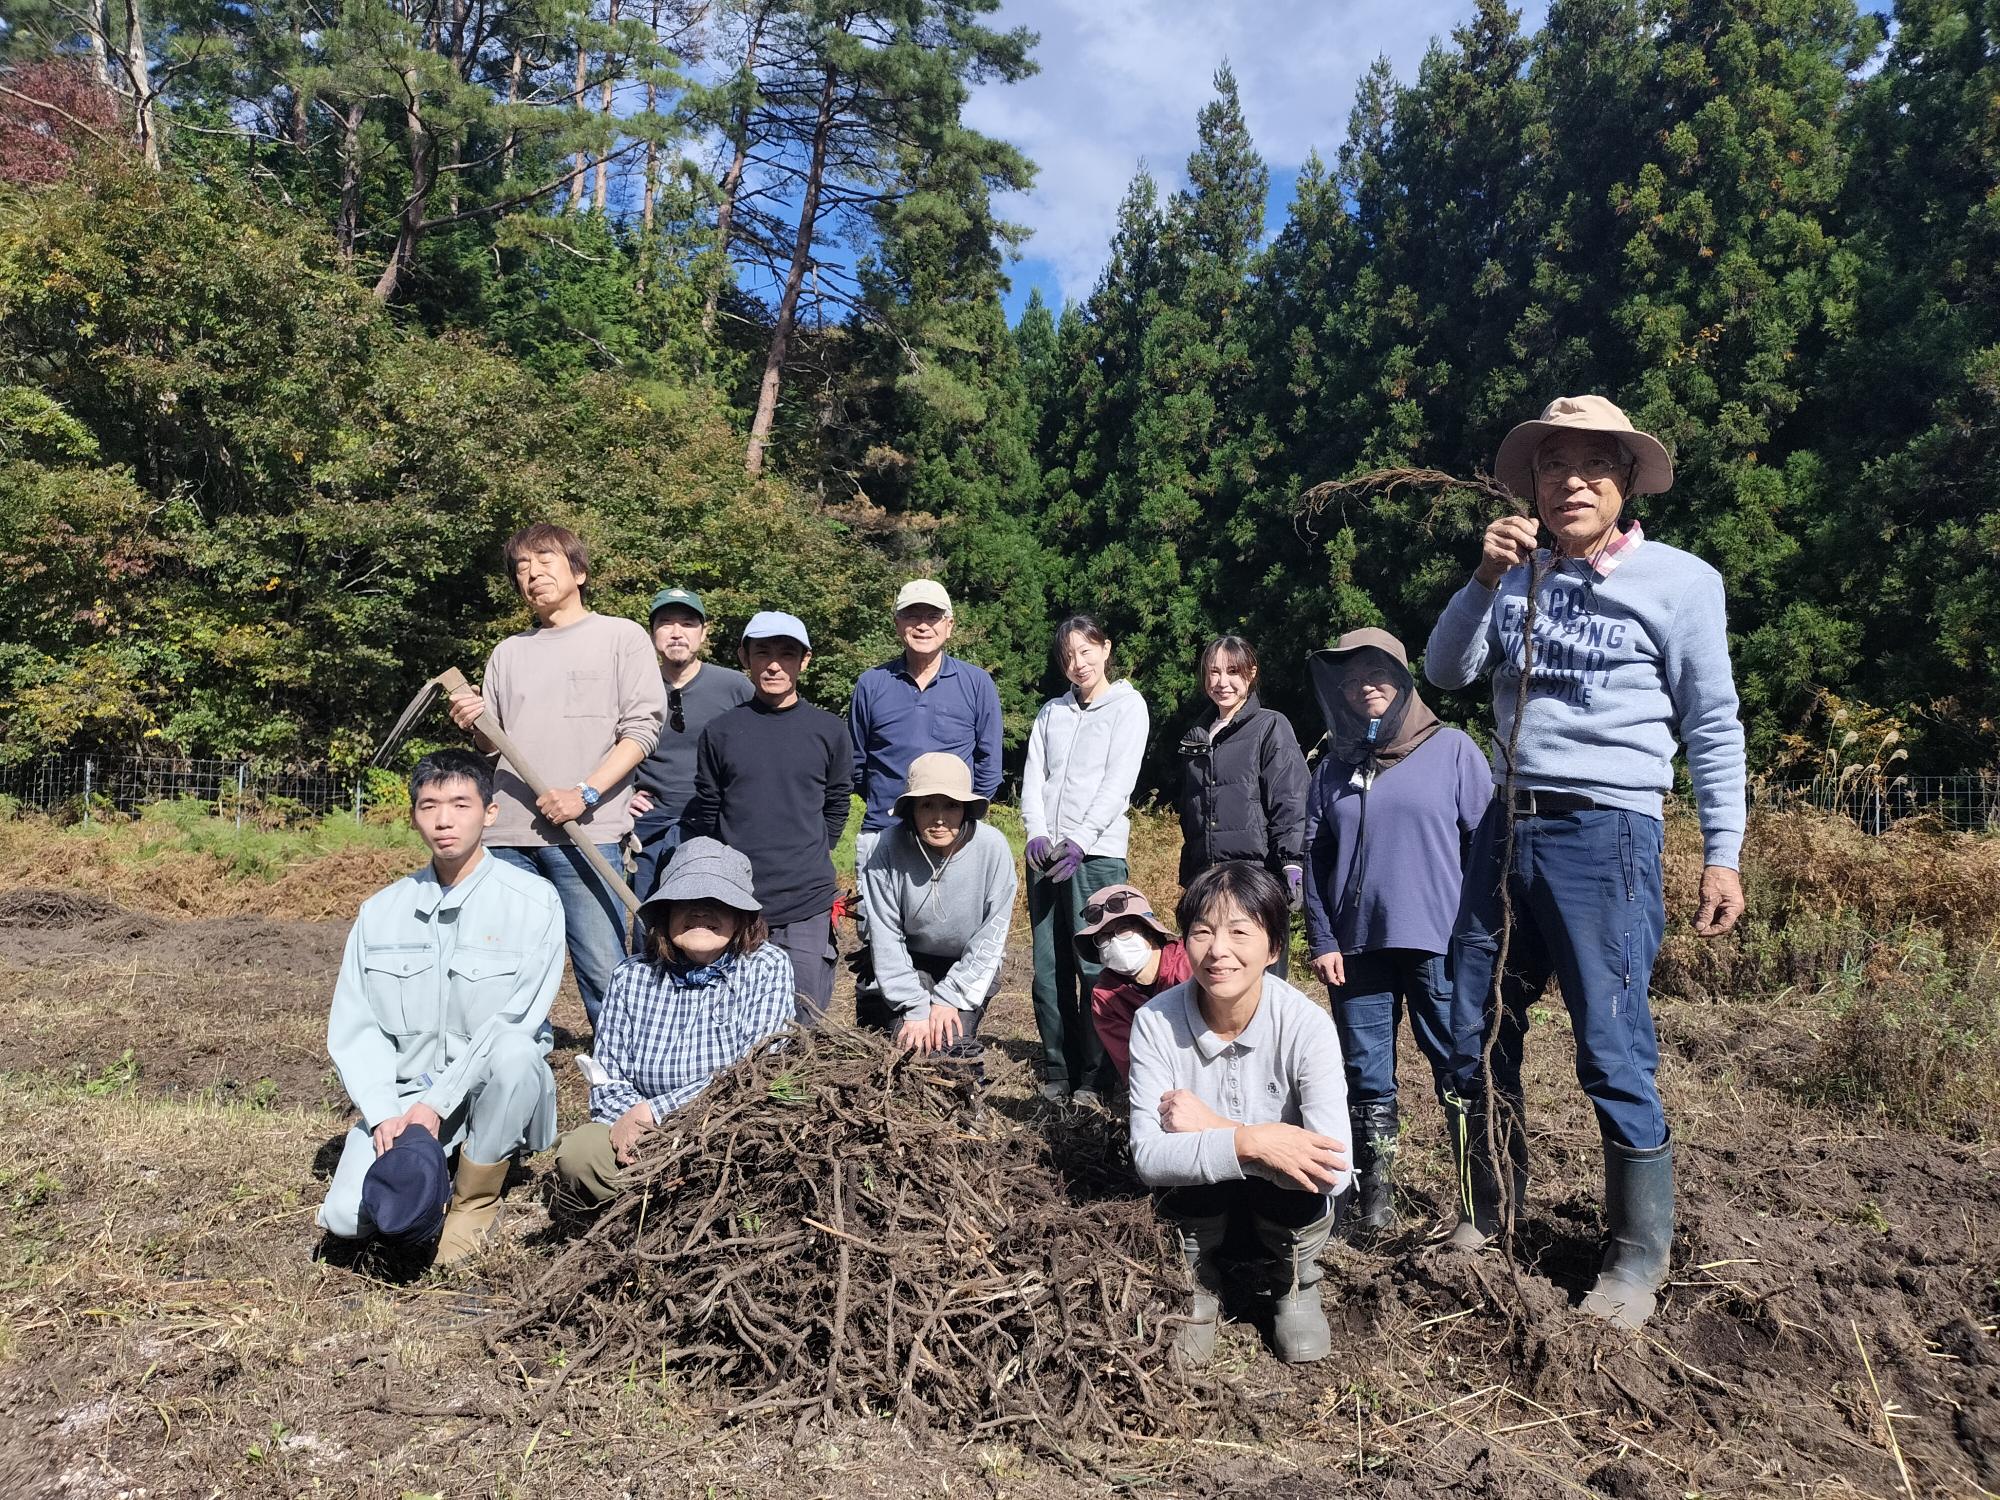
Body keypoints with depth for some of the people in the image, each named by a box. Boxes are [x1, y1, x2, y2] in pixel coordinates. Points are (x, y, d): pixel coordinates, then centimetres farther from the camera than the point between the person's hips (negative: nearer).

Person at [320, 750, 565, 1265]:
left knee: (515, 1050, -35)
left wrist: (436, 1104, -19)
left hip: (492, 1092, -2)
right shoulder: (381, 911, 5)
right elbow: (351, 1029, 1)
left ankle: (477, 1198, -10)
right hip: (403, 1091, 2)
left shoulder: (534, 901, -8)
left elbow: (514, 1023, -15)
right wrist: (385, 1115, -13)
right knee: (345, 1217, -21)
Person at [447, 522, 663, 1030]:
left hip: (587, 833, -5)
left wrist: (584, 794, -14)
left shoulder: (622, 636, 6)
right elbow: (492, 745, 24)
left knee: (604, 973, -7)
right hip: (507, 836, 5)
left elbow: (641, 730, -3)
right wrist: (473, 726, 0)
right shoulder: (509, 652, 20)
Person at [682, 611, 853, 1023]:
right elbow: (703, 815, 10)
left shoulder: (828, 731, 4)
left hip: (807, 906, 0)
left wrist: (808, 861, 9)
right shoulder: (721, 731, 4)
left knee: (804, 1026, 3)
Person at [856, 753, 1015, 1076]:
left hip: (970, 966, 0)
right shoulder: (888, 848, -20)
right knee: (910, 1041, -19)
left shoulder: (992, 847, -20)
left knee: (951, 1041, -20)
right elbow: (886, 937, -15)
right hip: (907, 963, 0)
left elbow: (991, 936, -13)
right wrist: (914, 1008, -19)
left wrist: (949, 998, -15)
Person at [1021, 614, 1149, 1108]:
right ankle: (1056, 1073, 14)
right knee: (1048, 969, 5)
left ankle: (1094, 1079, 4)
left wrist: (1079, 840, -16)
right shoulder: (1051, 711, 18)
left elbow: (1119, 781, -7)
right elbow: (1033, 776, 10)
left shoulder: (1128, 705, 4)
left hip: (1097, 854, -5)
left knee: (1095, 967, -5)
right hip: (1046, 855, 5)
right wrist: (1036, 834, -7)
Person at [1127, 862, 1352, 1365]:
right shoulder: (1156, 1022, -20)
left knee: (1309, 1178, -31)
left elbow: (1332, 1169, -33)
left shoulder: (1307, 1025, -24)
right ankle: (1200, 1287, 3)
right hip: (1199, 1199, 0)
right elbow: (1146, 1156, -27)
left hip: (1288, 1202, 1)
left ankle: (1295, 1286, 5)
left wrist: (1210, 1127, -30)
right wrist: (1247, 1141, -42)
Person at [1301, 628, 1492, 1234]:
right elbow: (1313, 858, 10)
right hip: (1357, 945, 3)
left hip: (1439, 944, -3)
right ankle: (1373, 1196, 20)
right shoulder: (1334, 765, 11)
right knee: (1366, 1078, 9)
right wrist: (1321, 940, 3)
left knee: (1461, 1074, 1)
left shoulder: (1452, 749, 1)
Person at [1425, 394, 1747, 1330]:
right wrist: (1484, 578, -11)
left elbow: (1714, 727, 1)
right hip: (1506, 827, 5)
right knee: (1476, 1034, 10)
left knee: (1612, 1053, -4)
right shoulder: (1519, 576, 12)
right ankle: (1485, 1217, 27)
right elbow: (1444, 671, 2)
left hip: (1605, 834, -5)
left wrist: (1722, 855, -3)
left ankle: (1639, 1258, 13)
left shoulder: (1679, 579, 0)